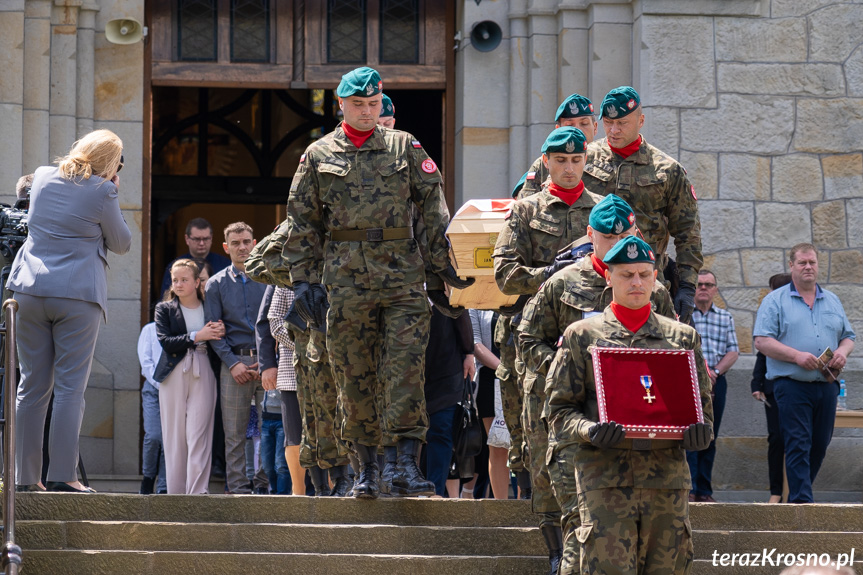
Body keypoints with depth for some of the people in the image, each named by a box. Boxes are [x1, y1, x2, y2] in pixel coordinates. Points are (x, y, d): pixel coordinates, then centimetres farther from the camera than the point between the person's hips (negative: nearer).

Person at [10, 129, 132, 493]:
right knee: (70, 388, -2)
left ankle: (26, 476, 8)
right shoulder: (101, 191, -7)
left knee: (32, 386, 8)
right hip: (78, 294, -5)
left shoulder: (43, 177, 9)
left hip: (31, 289, 5)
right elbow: (121, 244, 5)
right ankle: (63, 475, -8)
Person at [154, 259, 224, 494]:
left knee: (199, 434, -9)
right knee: (175, 435, 1)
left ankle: (197, 491, -13)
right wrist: (197, 336, -14)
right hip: (174, 375, 1)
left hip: (203, 374, 0)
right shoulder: (164, 309, 9)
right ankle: (176, 491, 4)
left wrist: (220, 334, -12)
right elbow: (166, 342, -5)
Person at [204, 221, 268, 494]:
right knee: (234, 433, -2)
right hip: (234, 362, 0)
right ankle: (238, 487, 1)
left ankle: (264, 483, 4)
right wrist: (233, 363, -8)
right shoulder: (216, 284, 10)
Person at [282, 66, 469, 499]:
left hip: (403, 276, -1)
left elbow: (433, 208, 8)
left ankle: (407, 465, -11)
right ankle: (366, 468, 12)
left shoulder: (405, 148, 9)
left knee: (405, 369, -9)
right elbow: (302, 224, 10)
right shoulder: (318, 156, 10)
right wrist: (304, 280, 3)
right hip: (346, 280, 1)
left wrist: (445, 262, 0)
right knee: (354, 377, 3)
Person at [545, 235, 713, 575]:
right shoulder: (581, 336, 10)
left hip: (668, 472, 3)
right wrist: (588, 430, -16)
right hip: (604, 474, -3)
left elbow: (702, 403, 17)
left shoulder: (682, 338, 16)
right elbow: (558, 409, 6)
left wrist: (700, 430, -7)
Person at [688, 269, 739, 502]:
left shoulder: (725, 318, 16)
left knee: (710, 437, 5)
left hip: (716, 381, 4)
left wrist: (715, 371, -6)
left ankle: (704, 490, 7)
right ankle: (689, 487, -15)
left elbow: (733, 351, 10)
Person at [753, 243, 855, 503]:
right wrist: (797, 356, -17)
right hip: (792, 385, -5)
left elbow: (848, 336, 21)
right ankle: (802, 500, -13)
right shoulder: (775, 301, 3)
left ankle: (797, 494, 22)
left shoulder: (832, 301, 18)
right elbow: (761, 341, -6)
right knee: (798, 445, -11)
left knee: (820, 445, 8)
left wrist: (843, 351, -3)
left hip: (827, 385, 5)